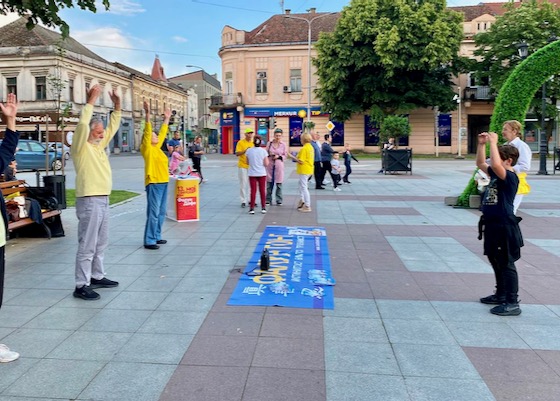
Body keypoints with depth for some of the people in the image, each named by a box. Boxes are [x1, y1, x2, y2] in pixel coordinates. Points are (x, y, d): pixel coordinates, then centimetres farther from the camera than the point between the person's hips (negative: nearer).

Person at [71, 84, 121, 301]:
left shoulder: (99, 145, 15)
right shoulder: (80, 146, -7)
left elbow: (113, 127, 20)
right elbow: (82, 124, -23)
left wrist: (117, 106, 11)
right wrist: (91, 101, -19)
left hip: (103, 200, 9)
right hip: (89, 201, -9)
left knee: (100, 243, 16)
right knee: (87, 245, -7)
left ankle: (97, 276, 27)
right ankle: (81, 285, -1)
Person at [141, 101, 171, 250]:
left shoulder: (157, 147, 14)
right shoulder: (147, 148, -5)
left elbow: (162, 133, 26)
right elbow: (147, 132, -15)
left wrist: (166, 119, 31)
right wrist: (147, 114, -22)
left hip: (163, 182, 8)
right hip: (153, 183, -8)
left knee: (161, 212, 13)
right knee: (153, 212, -8)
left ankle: (157, 237, 23)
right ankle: (149, 241, -4)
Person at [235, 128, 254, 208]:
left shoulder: (253, 143, 9)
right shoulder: (240, 142, -4)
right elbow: (237, 154, -10)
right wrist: (245, 151, -22)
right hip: (242, 166, -4)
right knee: (243, 184, 1)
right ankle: (243, 201, 8)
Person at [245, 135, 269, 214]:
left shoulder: (249, 151, -5)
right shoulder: (263, 151, -9)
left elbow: (248, 162, 3)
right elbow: (266, 164, -9)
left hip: (252, 174, 0)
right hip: (262, 174, 0)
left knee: (253, 191, 6)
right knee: (262, 191, 10)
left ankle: (252, 208, 5)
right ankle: (263, 208, 14)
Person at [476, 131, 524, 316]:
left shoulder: (510, 177, -18)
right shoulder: (496, 174, 8)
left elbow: (496, 165, -36)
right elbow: (480, 163, 21)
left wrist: (493, 143, -27)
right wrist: (482, 144, 9)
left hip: (505, 227, -10)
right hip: (492, 225, 10)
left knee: (506, 264, -3)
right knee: (495, 261, 20)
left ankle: (512, 304, 6)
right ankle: (501, 295, 35)